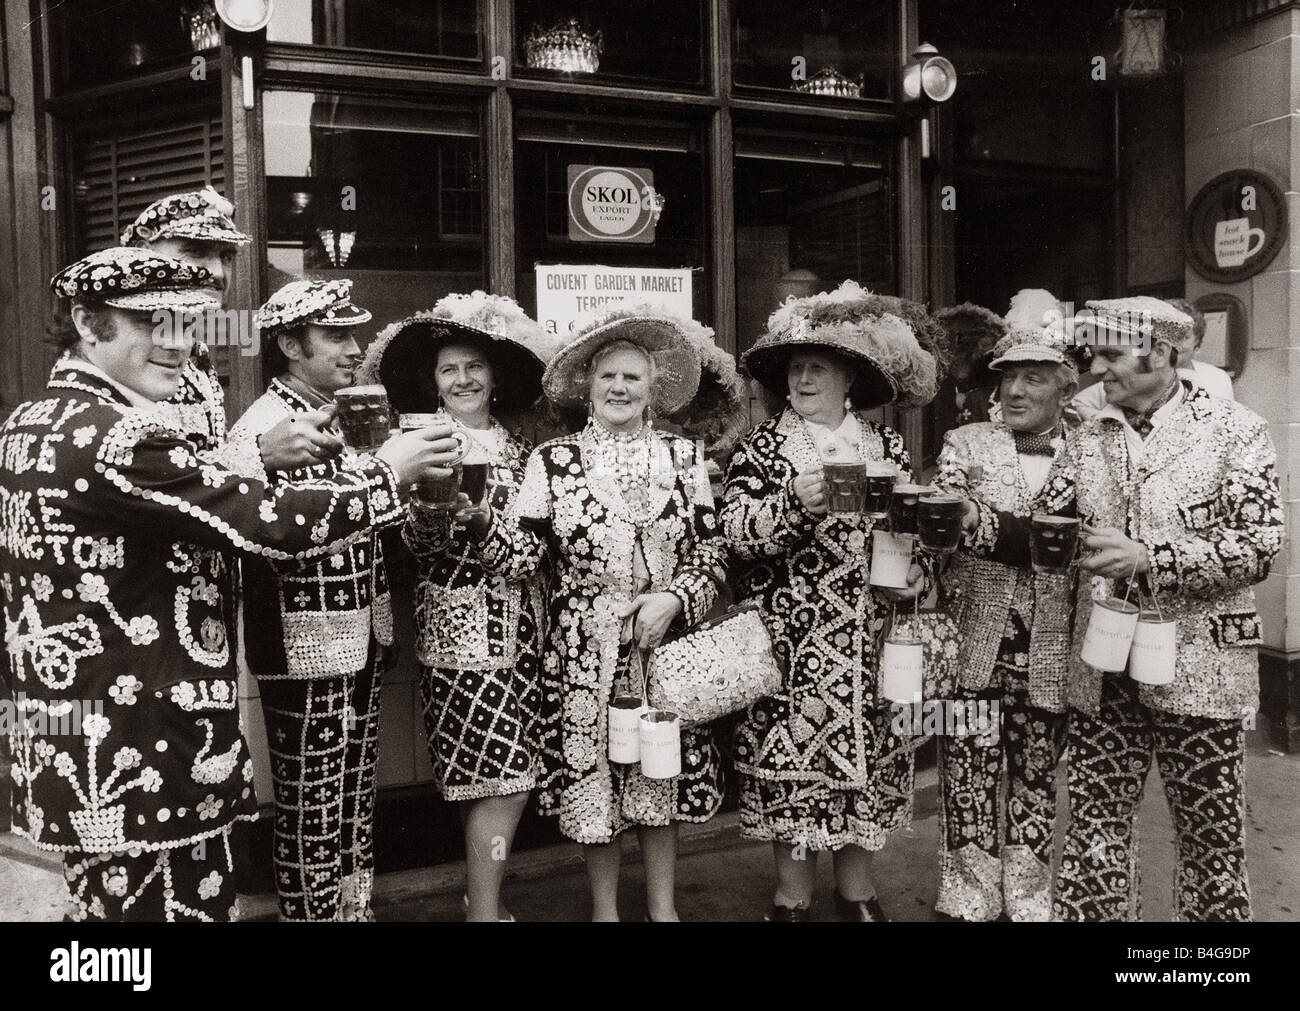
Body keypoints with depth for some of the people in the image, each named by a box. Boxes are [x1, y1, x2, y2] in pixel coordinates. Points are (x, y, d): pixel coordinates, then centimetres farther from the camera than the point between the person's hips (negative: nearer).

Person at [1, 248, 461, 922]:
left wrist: (254, 459, 5)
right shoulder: (116, 433, -21)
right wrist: (389, 472, -10)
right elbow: (272, 526, -22)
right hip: (143, 764, -10)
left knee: (101, 904, 20)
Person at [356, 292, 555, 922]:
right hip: (462, 623, -5)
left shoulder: (517, 448, 12)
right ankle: (485, 910, 8)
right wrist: (438, 505, -28)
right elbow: (416, 541, -12)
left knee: (506, 774, 8)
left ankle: (483, 890, 24)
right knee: (503, 777, -5)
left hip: (523, 623, 5)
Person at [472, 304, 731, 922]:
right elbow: (521, 553, -7)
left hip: (668, 645, 2)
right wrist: (481, 515, -23)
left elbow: (710, 551, 5)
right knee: (593, 777, 7)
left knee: (664, 774, 12)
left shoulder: (682, 459, 5)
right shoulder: (553, 461, -2)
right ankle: (604, 908, 29)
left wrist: (674, 598, -10)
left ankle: (663, 904, 31)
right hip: (586, 652, -2)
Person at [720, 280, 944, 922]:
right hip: (793, 639, -3)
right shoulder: (762, 448, 0)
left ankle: (856, 890, 27)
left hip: (869, 638, 3)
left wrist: (914, 574, -2)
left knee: (868, 758, 9)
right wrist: (793, 502, -24)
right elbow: (737, 532, -9)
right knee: (792, 757, 1)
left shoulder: (887, 447, 8)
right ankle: (792, 895, 18)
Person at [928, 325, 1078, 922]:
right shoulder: (965, 445, 3)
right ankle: (969, 900, 17)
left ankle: (1026, 899, 26)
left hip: (1050, 651, 1)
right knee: (969, 773, 1)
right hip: (973, 642, -1)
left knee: (1037, 777, 11)